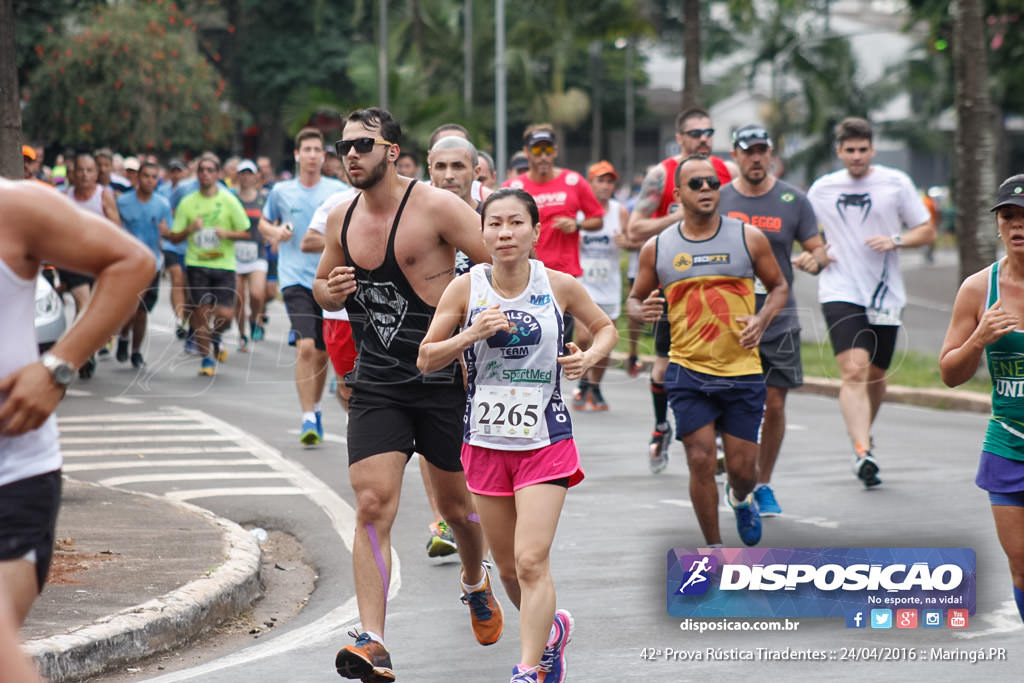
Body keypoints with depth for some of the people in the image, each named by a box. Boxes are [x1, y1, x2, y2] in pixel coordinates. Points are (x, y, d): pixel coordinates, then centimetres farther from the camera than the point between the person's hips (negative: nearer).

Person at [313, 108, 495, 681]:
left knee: (458, 505, 13)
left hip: (444, 377, -3)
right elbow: (323, 283, 21)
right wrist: (331, 292, -2)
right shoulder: (342, 219, 6)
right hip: (377, 386, 3)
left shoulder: (435, 206, -11)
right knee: (373, 506, -13)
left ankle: (476, 584, 46)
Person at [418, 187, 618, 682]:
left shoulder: (559, 286, -4)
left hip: (545, 441, -2)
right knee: (508, 568, 13)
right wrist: (473, 334, -16)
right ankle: (551, 630, 41)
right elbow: (426, 359, 0)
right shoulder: (466, 289, -3)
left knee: (531, 562, -14)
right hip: (486, 440, 2)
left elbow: (605, 328, 13)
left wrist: (589, 357, -8)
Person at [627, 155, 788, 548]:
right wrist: (641, 311, -11)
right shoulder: (657, 249, 2)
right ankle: (713, 548, 10)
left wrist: (762, 319, -9)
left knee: (742, 466, 3)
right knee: (701, 462, -6)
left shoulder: (749, 238, 0)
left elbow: (778, 286, 11)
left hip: (742, 371, 0)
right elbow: (635, 298, 13)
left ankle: (741, 498, 41)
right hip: (688, 371, 0)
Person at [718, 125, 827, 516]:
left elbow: (818, 248, 6)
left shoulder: (793, 201, 3)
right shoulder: (717, 200, 3)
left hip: (779, 320, 1)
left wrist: (814, 260, -16)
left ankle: (763, 485, 18)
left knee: (774, 405, 2)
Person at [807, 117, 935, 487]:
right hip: (841, 293, -1)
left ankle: (863, 431, 40)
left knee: (875, 374, 11)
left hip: (885, 295, 1)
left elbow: (927, 232, 6)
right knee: (853, 370, -19)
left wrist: (895, 241, -13)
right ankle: (862, 451, -28)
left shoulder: (896, 183, 2)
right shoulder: (822, 189, 6)